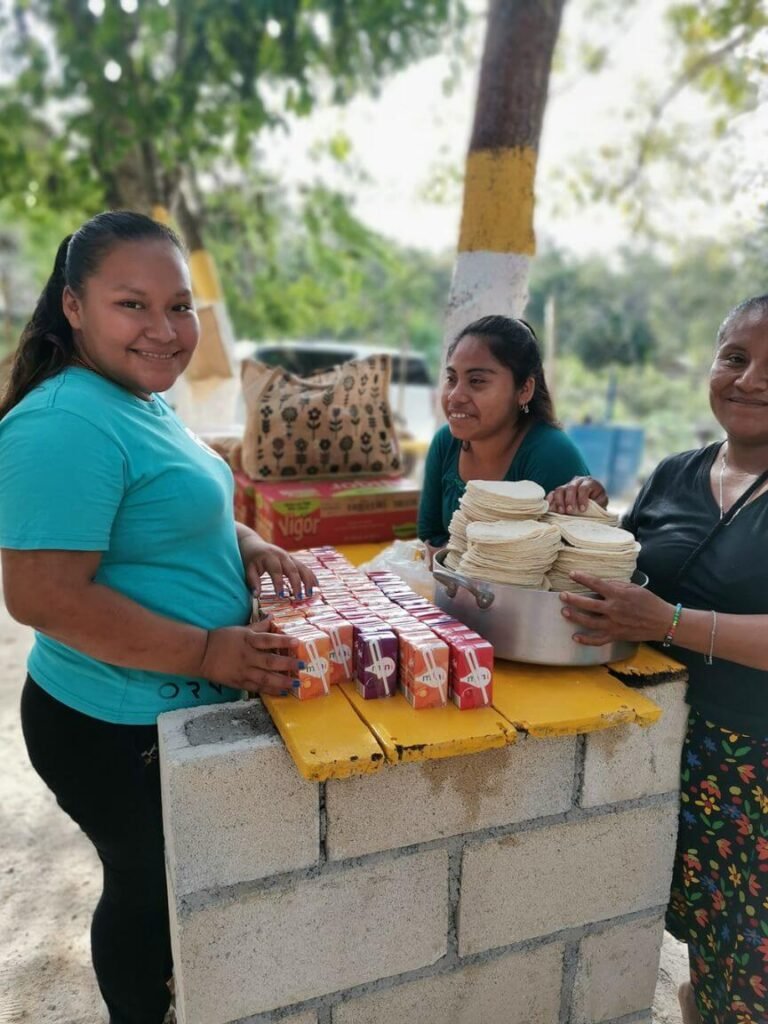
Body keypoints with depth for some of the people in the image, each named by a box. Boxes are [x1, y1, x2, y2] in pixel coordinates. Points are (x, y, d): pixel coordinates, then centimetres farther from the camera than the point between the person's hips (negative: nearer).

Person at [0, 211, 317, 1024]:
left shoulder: (142, 401, 5)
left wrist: (243, 545, -2)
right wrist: (208, 652, -27)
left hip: (185, 706, 9)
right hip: (120, 731, -9)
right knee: (148, 886, 15)